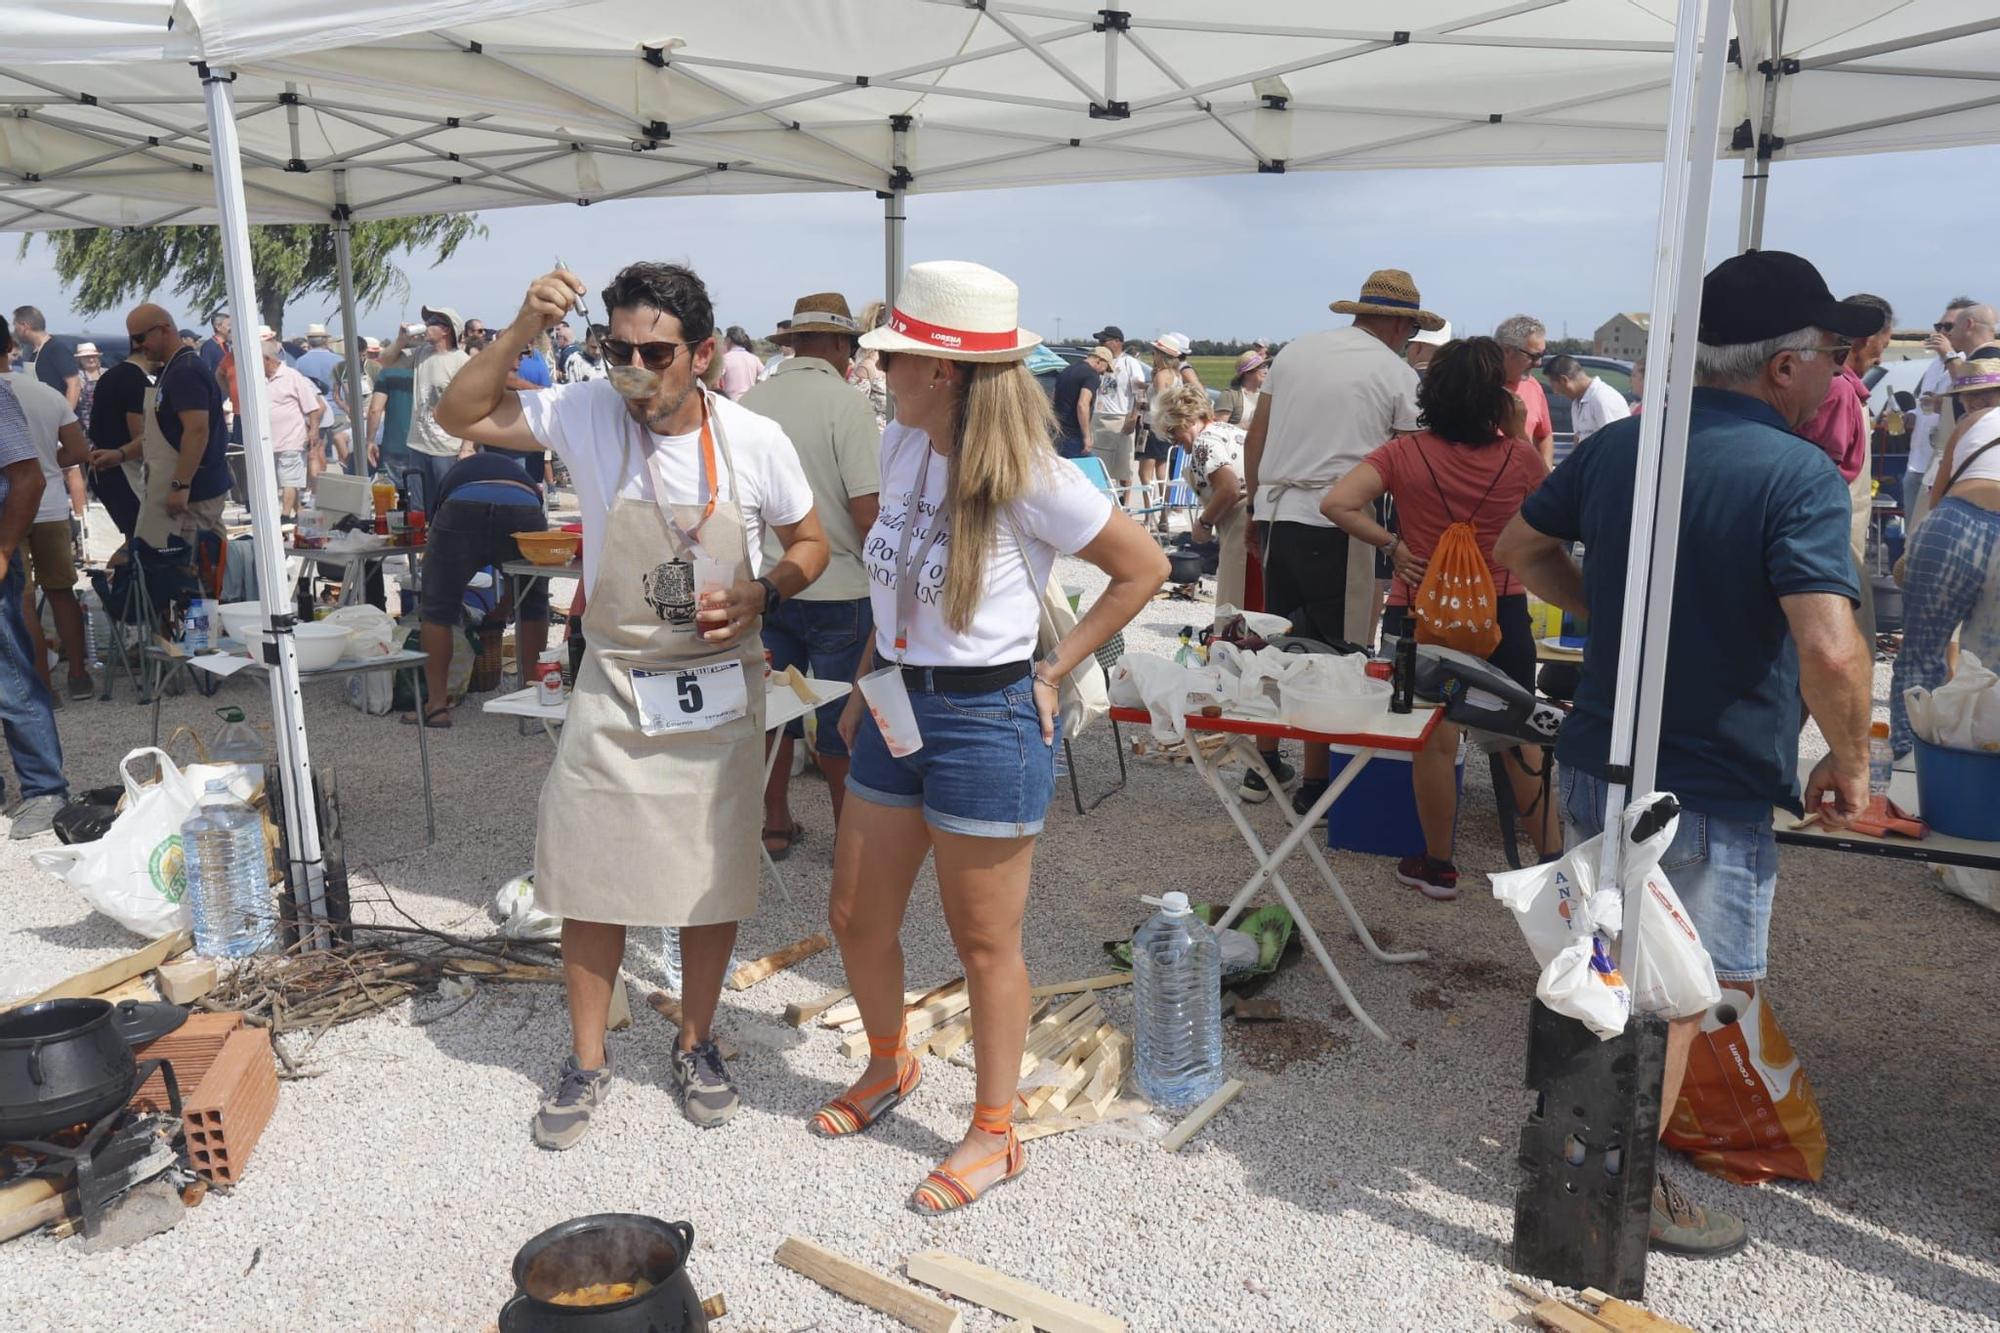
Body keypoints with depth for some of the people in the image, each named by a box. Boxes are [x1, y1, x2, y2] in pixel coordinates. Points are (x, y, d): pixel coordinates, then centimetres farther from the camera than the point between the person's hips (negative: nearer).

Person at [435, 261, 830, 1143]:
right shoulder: (587, 417, -7)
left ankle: (696, 1045, 32)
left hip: (721, 690, 0)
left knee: (714, 876, 11)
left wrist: (761, 594, -17)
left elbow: (809, 544, 3)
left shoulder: (754, 440, -9)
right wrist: (521, 332, -17)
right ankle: (587, 1059, 27)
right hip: (616, 687, 1)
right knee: (593, 877, 7)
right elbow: (459, 417, -4)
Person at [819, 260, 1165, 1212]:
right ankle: (888, 1066, 45)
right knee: (856, 918, 17)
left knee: (984, 941, 7)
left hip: (986, 719, -7)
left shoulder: (1029, 479, -18)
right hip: (895, 705, 7)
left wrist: (1053, 671, -9)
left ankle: (994, 1135, 27)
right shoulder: (900, 447, 3)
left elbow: (1145, 569, -10)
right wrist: (865, 685, 15)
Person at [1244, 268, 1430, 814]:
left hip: (1275, 513, 6)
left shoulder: (1295, 350, 13)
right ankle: (1316, 782, 8)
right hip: (1335, 524, -5)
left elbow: (1255, 436, 14)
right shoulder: (1398, 375, 0)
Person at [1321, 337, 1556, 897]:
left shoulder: (1405, 453, -11)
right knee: (1520, 738, 15)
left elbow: (1337, 503, -22)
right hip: (1501, 612, 2)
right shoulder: (1517, 456, -6)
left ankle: (1438, 866, 20)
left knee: (1435, 741, 9)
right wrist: (1519, 434, 10)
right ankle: (1553, 858, 26)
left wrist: (1393, 545, -14)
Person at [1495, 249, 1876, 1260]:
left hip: (1596, 764, 7)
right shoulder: (1798, 476, -20)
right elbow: (1830, 651, -30)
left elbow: (1519, 549, 14)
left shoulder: (1617, 445, 1)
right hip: (1713, 795, -6)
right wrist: (1849, 763, -14)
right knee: (1675, 998, 11)